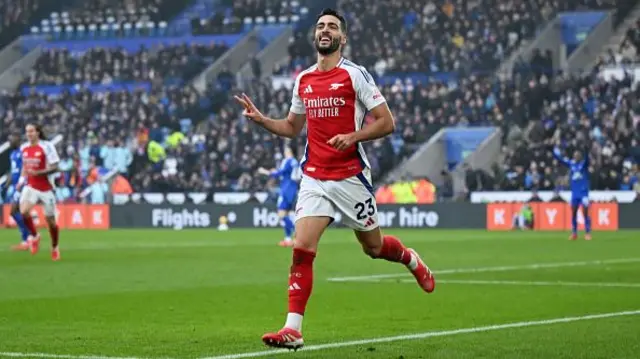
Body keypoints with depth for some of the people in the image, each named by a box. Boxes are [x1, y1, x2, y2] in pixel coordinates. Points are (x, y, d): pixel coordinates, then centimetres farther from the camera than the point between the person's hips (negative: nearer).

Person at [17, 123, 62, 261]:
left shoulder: (47, 146, -12)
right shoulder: (24, 148, 6)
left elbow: (54, 167, -13)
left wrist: (37, 173, -23)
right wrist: (22, 179, 7)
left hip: (46, 187, -3)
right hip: (30, 186, 3)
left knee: (50, 220, 5)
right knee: (24, 211, -24)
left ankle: (54, 248, 28)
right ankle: (34, 236, 2)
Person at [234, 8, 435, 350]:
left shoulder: (355, 74, -6)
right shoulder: (303, 80, 10)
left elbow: (386, 122, -7)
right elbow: (292, 126, 23)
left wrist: (353, 136, -21)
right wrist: (262, 120, 5)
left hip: (351, 177, -3)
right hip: (314, 178, 3)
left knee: (373, 247, 11)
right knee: (302, 250, -12)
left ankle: (411, 259, 46)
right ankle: (292, 330, -13)